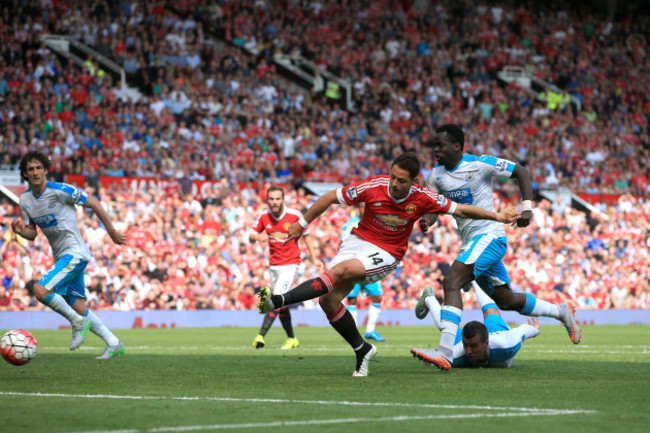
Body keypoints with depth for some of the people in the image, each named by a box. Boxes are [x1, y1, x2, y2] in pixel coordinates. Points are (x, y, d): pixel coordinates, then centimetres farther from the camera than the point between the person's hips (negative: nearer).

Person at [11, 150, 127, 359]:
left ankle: (77, 322, -4)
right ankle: (113, 344, 20)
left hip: (74, 252, -8)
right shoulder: (25, 199, 6)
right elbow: (32, 234, 14)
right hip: (61, 256, 8)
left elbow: (93, 203, -5)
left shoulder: (59, 191, -14)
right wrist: (20, 230, -10)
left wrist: (111, 231, 0)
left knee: (40, 290, -22)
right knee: (79, 309, 8)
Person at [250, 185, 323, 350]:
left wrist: (314, 259, 4)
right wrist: (257, 237, -19)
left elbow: (305, 236, 5)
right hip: (274, 265, 5)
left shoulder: (295, 215, -9)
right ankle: (291, 339, 22)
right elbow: (251, 237, 5)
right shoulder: (263, 216, -1)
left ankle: (261, 336, -26)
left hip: (290, 264, -5)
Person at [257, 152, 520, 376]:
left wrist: (498, 216, -2)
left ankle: (279, 302, -32)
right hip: (358, 241, 3)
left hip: (387, 253, -3)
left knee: (340, 271, -30)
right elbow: (331, 197, -5)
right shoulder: (374, 186, -16)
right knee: (328, 300, -9)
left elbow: (460, 210, -2)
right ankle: (361, 349, 11)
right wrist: (302, 224, 0)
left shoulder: (422, 198, -15)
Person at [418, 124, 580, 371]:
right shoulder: (436, 175, 7)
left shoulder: (480, 164, -10)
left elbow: (521, 172, -4)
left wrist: (527, 207, -14)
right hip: (471, 242, 8)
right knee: (506, 300, 14)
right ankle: (561, 312, 35)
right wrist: (427, 221, -13)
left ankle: (445, 352, -34)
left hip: (489, 236, -8)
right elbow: (433, 206, 12)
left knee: (451, 282, -25)